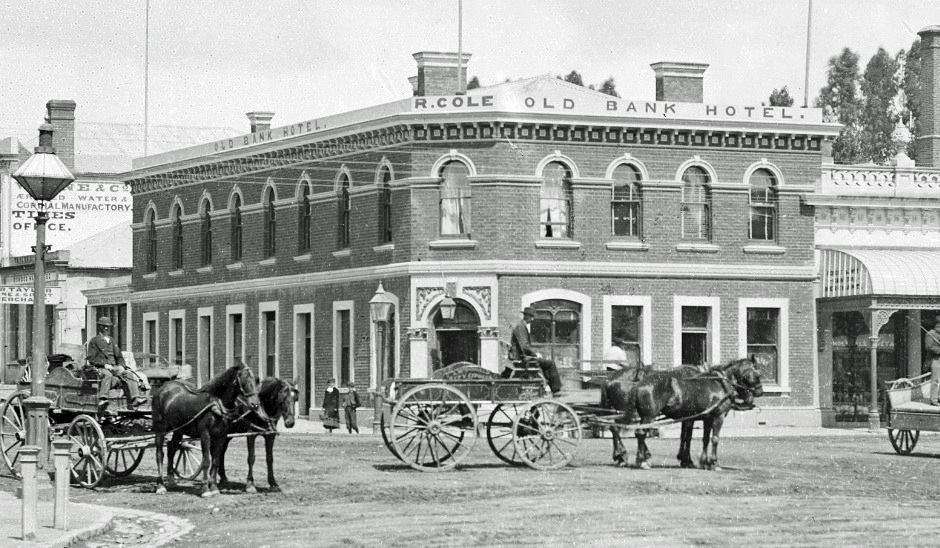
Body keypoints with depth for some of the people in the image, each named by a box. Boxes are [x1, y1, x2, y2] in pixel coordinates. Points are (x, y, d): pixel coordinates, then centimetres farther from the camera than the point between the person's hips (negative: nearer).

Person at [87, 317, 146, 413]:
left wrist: (121, 366, 1)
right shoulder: (94, 341, 8)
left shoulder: (112, 341, 25)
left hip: (114, 367, 5)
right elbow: (91, 358, -2)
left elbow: (119, 356, 23)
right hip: (100, 368, -5)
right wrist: (104, 364, -14)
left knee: (129, 374, -20)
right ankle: (102, 400, -53)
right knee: (107, 375, -39)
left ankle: (135, 399, -31)